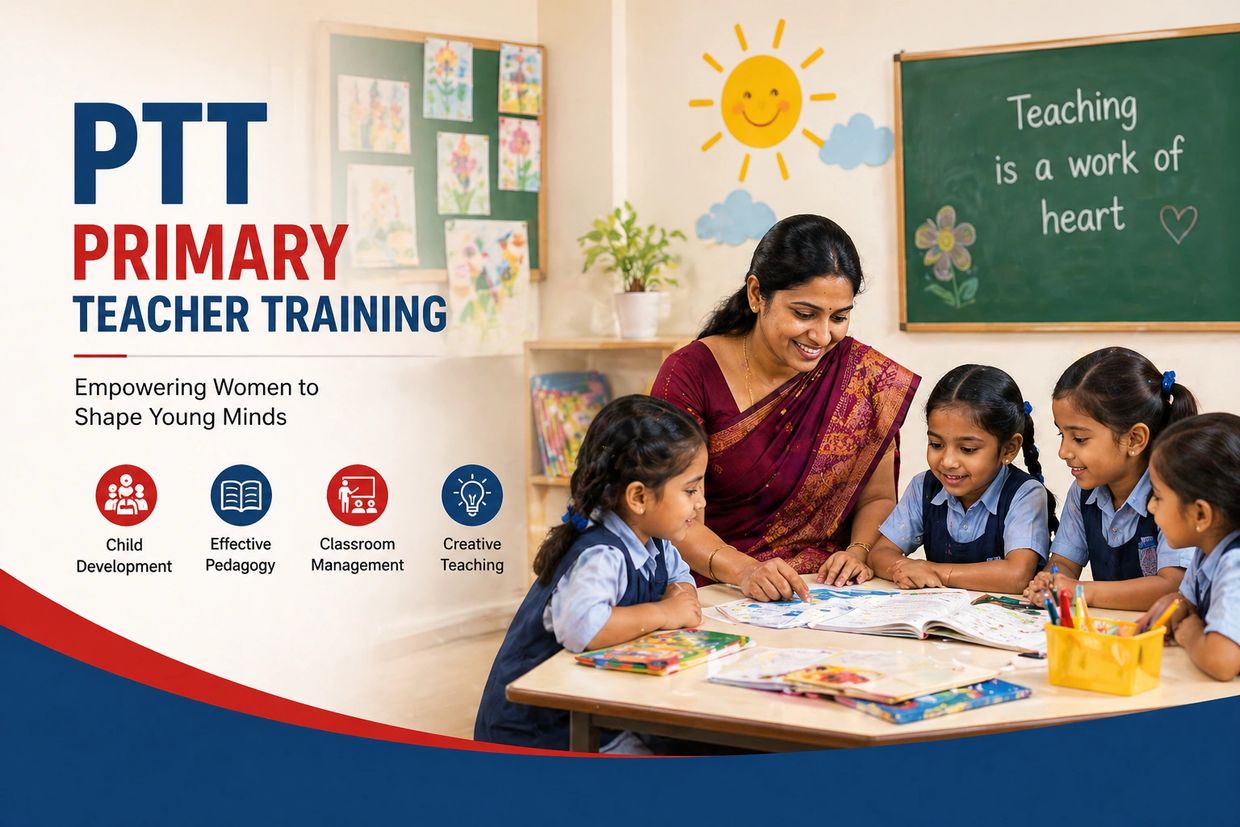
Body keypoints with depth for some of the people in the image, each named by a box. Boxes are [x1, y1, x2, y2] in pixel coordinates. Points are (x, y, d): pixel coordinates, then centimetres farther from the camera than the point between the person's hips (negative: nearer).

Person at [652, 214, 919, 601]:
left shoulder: (865, 376, 2)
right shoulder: (692, 374, -6)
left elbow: (877, 497, 12)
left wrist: (858, 552, -9)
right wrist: (743, 571, -27)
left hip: (825, 594, 1)